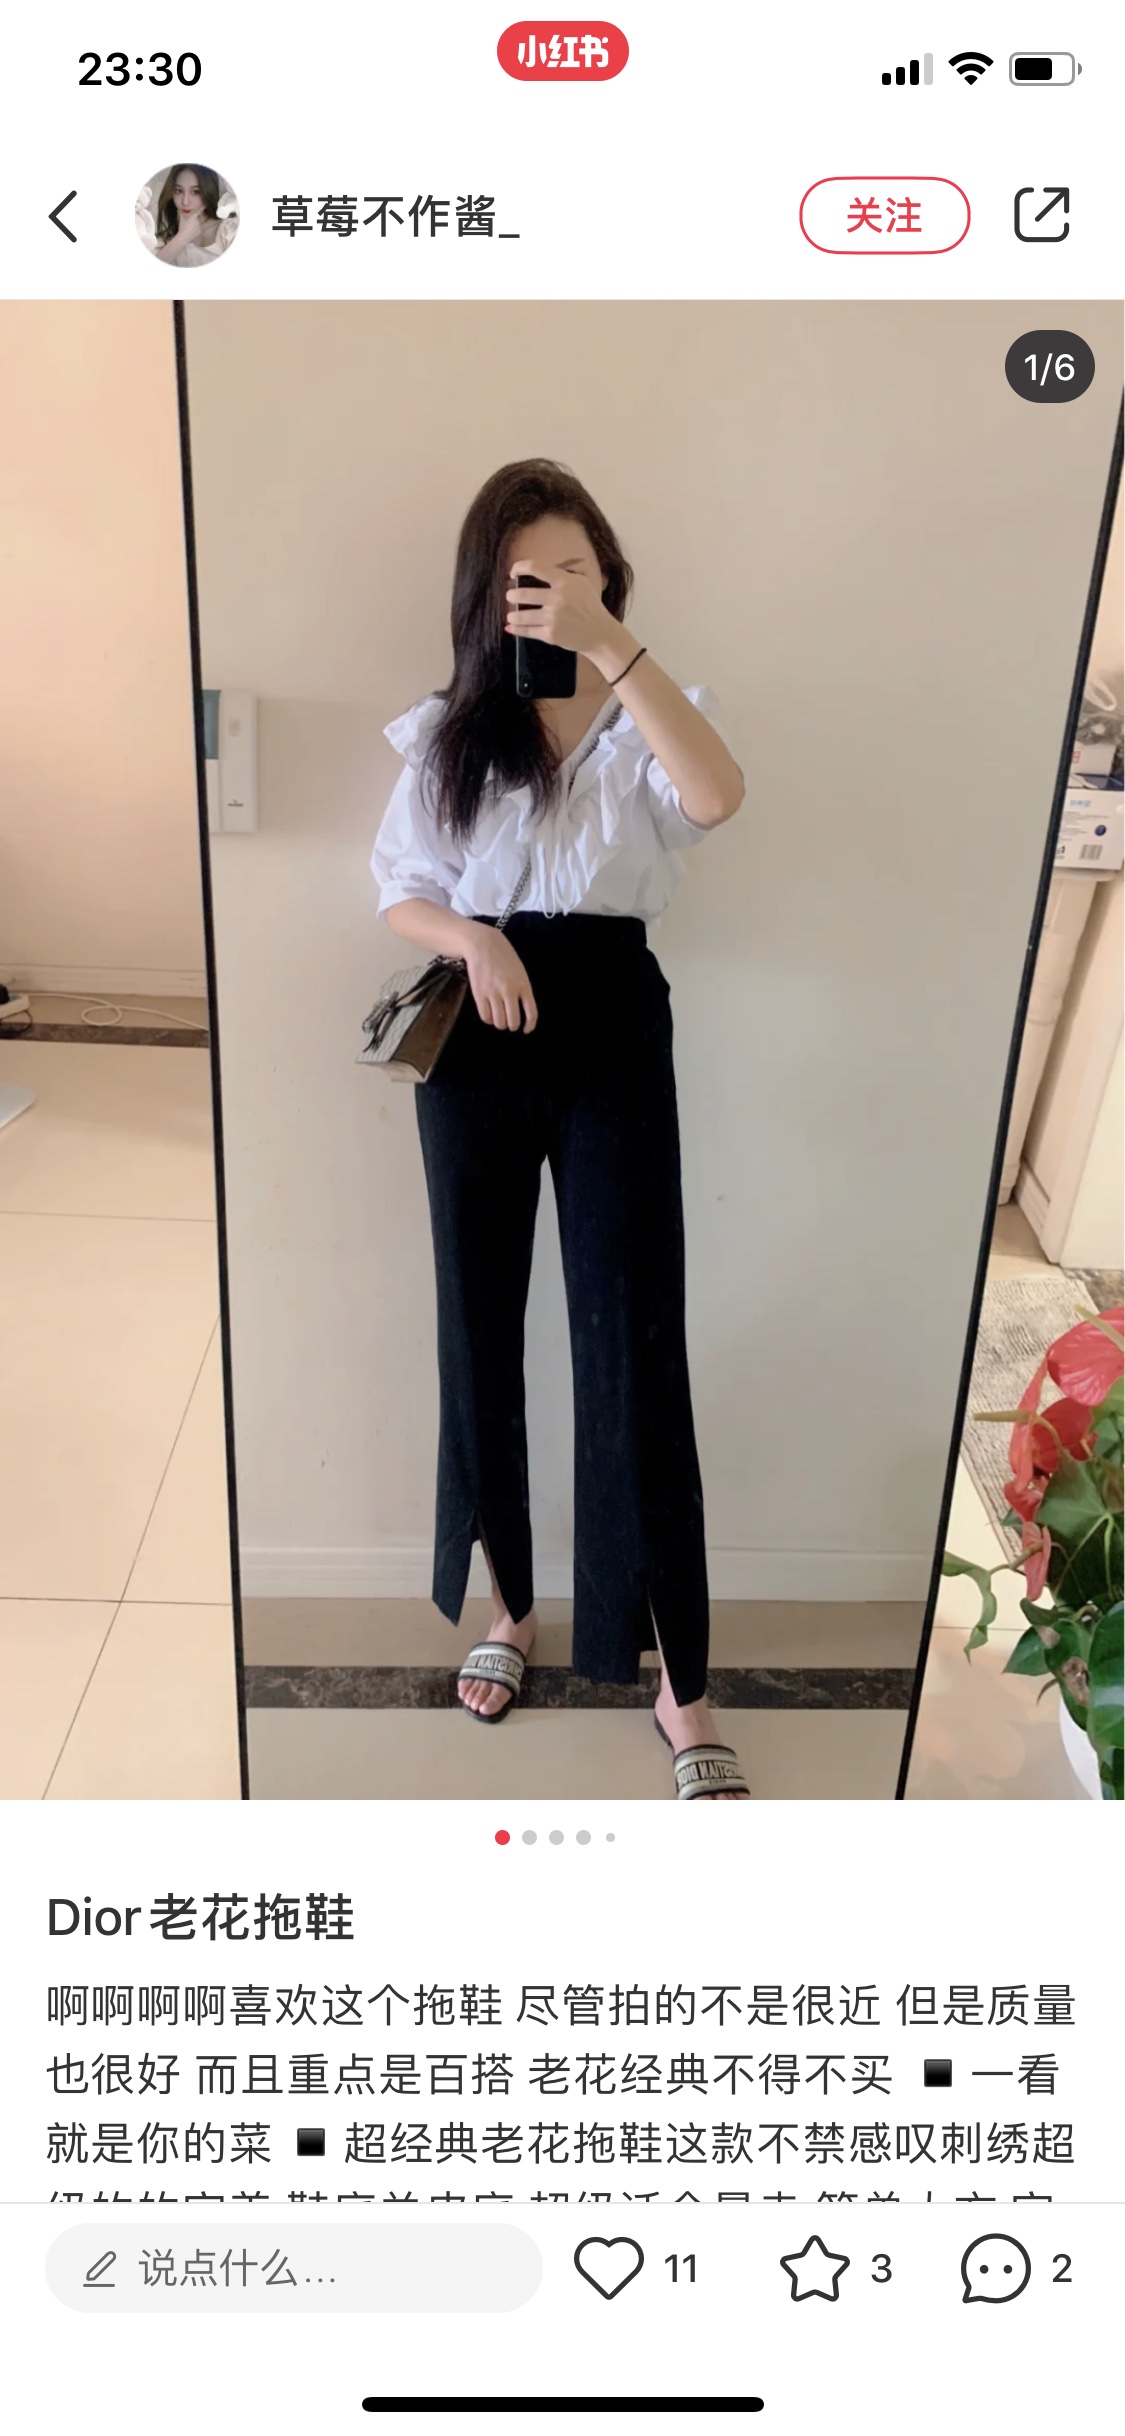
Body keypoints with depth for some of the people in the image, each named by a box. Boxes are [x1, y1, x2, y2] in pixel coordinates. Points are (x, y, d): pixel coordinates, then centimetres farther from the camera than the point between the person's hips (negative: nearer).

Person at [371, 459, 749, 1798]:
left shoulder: (650, 719, 2)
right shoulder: (449, 730, 9)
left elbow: (717, 797, -20)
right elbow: (398, 891, 9)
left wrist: (612, 645, -22)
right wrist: (471, 937, -12)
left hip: (613, 1033, -2)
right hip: (477, 1041, 3)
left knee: (637, 1350, -6)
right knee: (480, 1332, 9)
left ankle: (683, 1689, 6)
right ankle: (507, 1607, 30)